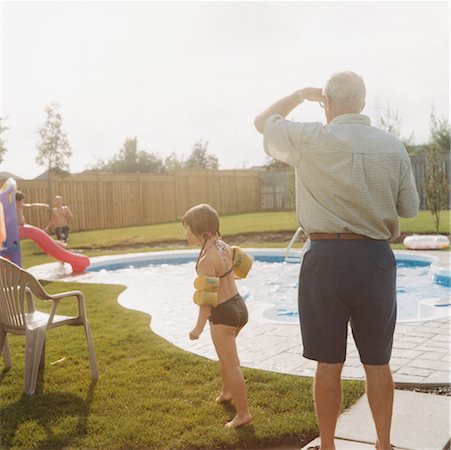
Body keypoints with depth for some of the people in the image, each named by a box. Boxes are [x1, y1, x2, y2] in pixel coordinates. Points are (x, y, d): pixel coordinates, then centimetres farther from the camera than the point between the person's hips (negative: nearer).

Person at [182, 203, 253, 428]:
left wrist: (199, 327, -19)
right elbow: (243, 262, 20)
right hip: (238, 305, 10)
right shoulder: (223, 246, 1)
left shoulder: (206, 260, -23)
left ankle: (243, 413, 9)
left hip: (223, 314, -10)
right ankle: (227, 391, 49)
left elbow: (207, 299, -23)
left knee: (231, 364, 0)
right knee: (225, 354, 30)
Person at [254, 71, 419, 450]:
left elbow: (262, 122, 10)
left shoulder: (310, 140, -7)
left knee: (329, 363, 9)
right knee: (377, 363, 14)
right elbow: (410, 209, 8)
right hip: (377, 259, 2)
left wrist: (302, 94, 21)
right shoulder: (394, 147, 1)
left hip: (327, 258, -2)